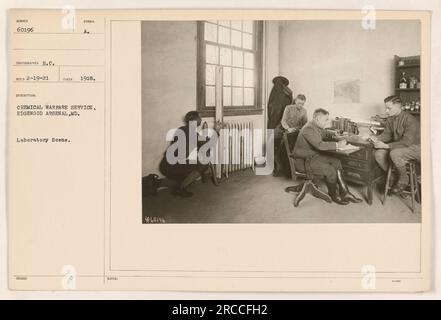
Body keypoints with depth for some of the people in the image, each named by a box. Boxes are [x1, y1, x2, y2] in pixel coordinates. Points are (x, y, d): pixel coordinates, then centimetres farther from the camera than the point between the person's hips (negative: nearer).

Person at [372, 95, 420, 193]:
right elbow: (387, 134, 5)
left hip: (414, 146, -7)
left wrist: (386, 146, -31)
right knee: (378, 154, -15)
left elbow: (406, 142, -29)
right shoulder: (390, 119, -1)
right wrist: (377, 139, -18)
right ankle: (392, 177, 5)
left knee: (395, 154, -35)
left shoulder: (410, 120, -24)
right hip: (398, 146, 8)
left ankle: (403, 179, -9)